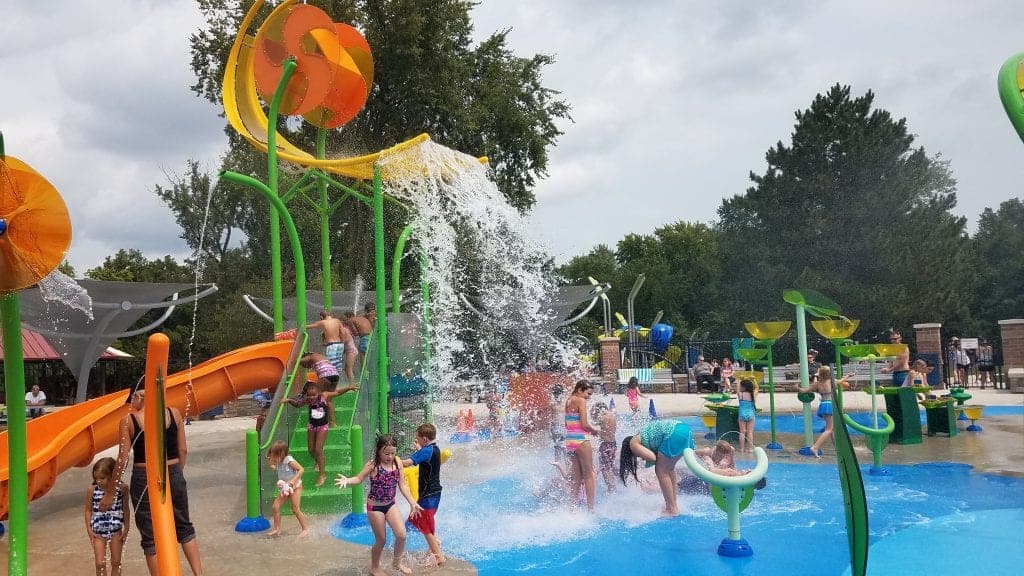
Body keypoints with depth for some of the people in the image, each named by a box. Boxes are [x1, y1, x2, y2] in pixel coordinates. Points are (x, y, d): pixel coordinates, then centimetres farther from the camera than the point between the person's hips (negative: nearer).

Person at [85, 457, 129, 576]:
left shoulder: (122, 488, -10)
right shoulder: (92, 489, -10)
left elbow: (125, 509, 1)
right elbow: (88, 510, 0)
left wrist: (126, 529, 1)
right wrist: (89, 530, -4)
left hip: (116, 530, 0)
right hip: (98, 531, 0)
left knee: (116, 563, 9)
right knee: (100, 564, -2)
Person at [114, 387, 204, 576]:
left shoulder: (128, 421, -8)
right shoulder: (173, 413, -2)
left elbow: (123, 459, -8)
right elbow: (183, 450, 3)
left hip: (143, 479, -3)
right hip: (173, 475, 3)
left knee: (150, 537, 11)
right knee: (184, 527, 21)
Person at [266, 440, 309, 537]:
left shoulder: (289, 461, -25)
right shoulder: (278, 462, -2)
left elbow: (301, 469, -27)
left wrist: (293, 480, -34)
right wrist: (271, 461, -4)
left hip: (295, 487, -8)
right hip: (285, 488, 8)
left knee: (295, 509, -7)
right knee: (275, 507, 2)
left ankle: (306, 529, 6)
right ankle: (277, 529, 14)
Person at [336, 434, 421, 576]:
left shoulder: (397, 462, -6)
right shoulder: (373, 464, -19)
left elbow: (402, 485, 1)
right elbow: (359, 478, -15)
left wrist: (412, 503, 2)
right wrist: (347, 480, -37)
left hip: (390, 504, 4)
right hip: (375, 507, -4)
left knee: (401, 535, -5)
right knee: (381, 540, 6)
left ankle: (397, 562, 23)